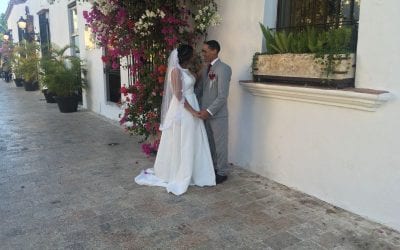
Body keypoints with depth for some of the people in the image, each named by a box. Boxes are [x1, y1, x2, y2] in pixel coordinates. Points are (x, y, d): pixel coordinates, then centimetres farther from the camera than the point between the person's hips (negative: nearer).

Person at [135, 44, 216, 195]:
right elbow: (178, 95, -21)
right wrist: (192, 111, -19)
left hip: (191, 109, 9)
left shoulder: (185, 70, 12)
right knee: (181, 144, 2)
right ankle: (177, 176, 17)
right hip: (182, 111, -9)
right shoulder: (176, 70, -16)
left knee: (191, 143, 14)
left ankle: (188, 174, 27)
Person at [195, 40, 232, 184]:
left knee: (219, 144, 5)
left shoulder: (223, 69, -14)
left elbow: (222, 96, -19)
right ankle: (212, 168, 32)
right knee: (209, 143, 16)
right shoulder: (205, 69, 11)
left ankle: (221, 173, 19)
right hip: (205, 113, 7)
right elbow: (198, 90, 13)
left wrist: (209, 111, -20)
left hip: (217, 114, -7)